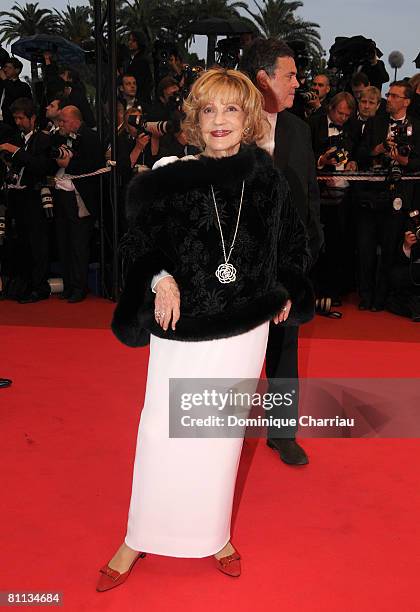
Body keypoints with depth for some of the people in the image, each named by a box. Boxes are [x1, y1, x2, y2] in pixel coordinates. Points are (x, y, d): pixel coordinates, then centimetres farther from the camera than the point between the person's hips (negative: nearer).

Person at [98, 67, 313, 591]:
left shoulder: (266, 178, 1)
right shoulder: (170, 177, -6)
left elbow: (289, 240, 14)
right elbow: (144, 239, 0)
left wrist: (286, 292, 9)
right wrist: (161, 281, -16)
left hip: (244, 329, 2)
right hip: (182, 327, -1)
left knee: (222, 430, 13)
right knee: (161, 430, 4)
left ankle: (212, 533, 34)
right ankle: (138, 540, 25)